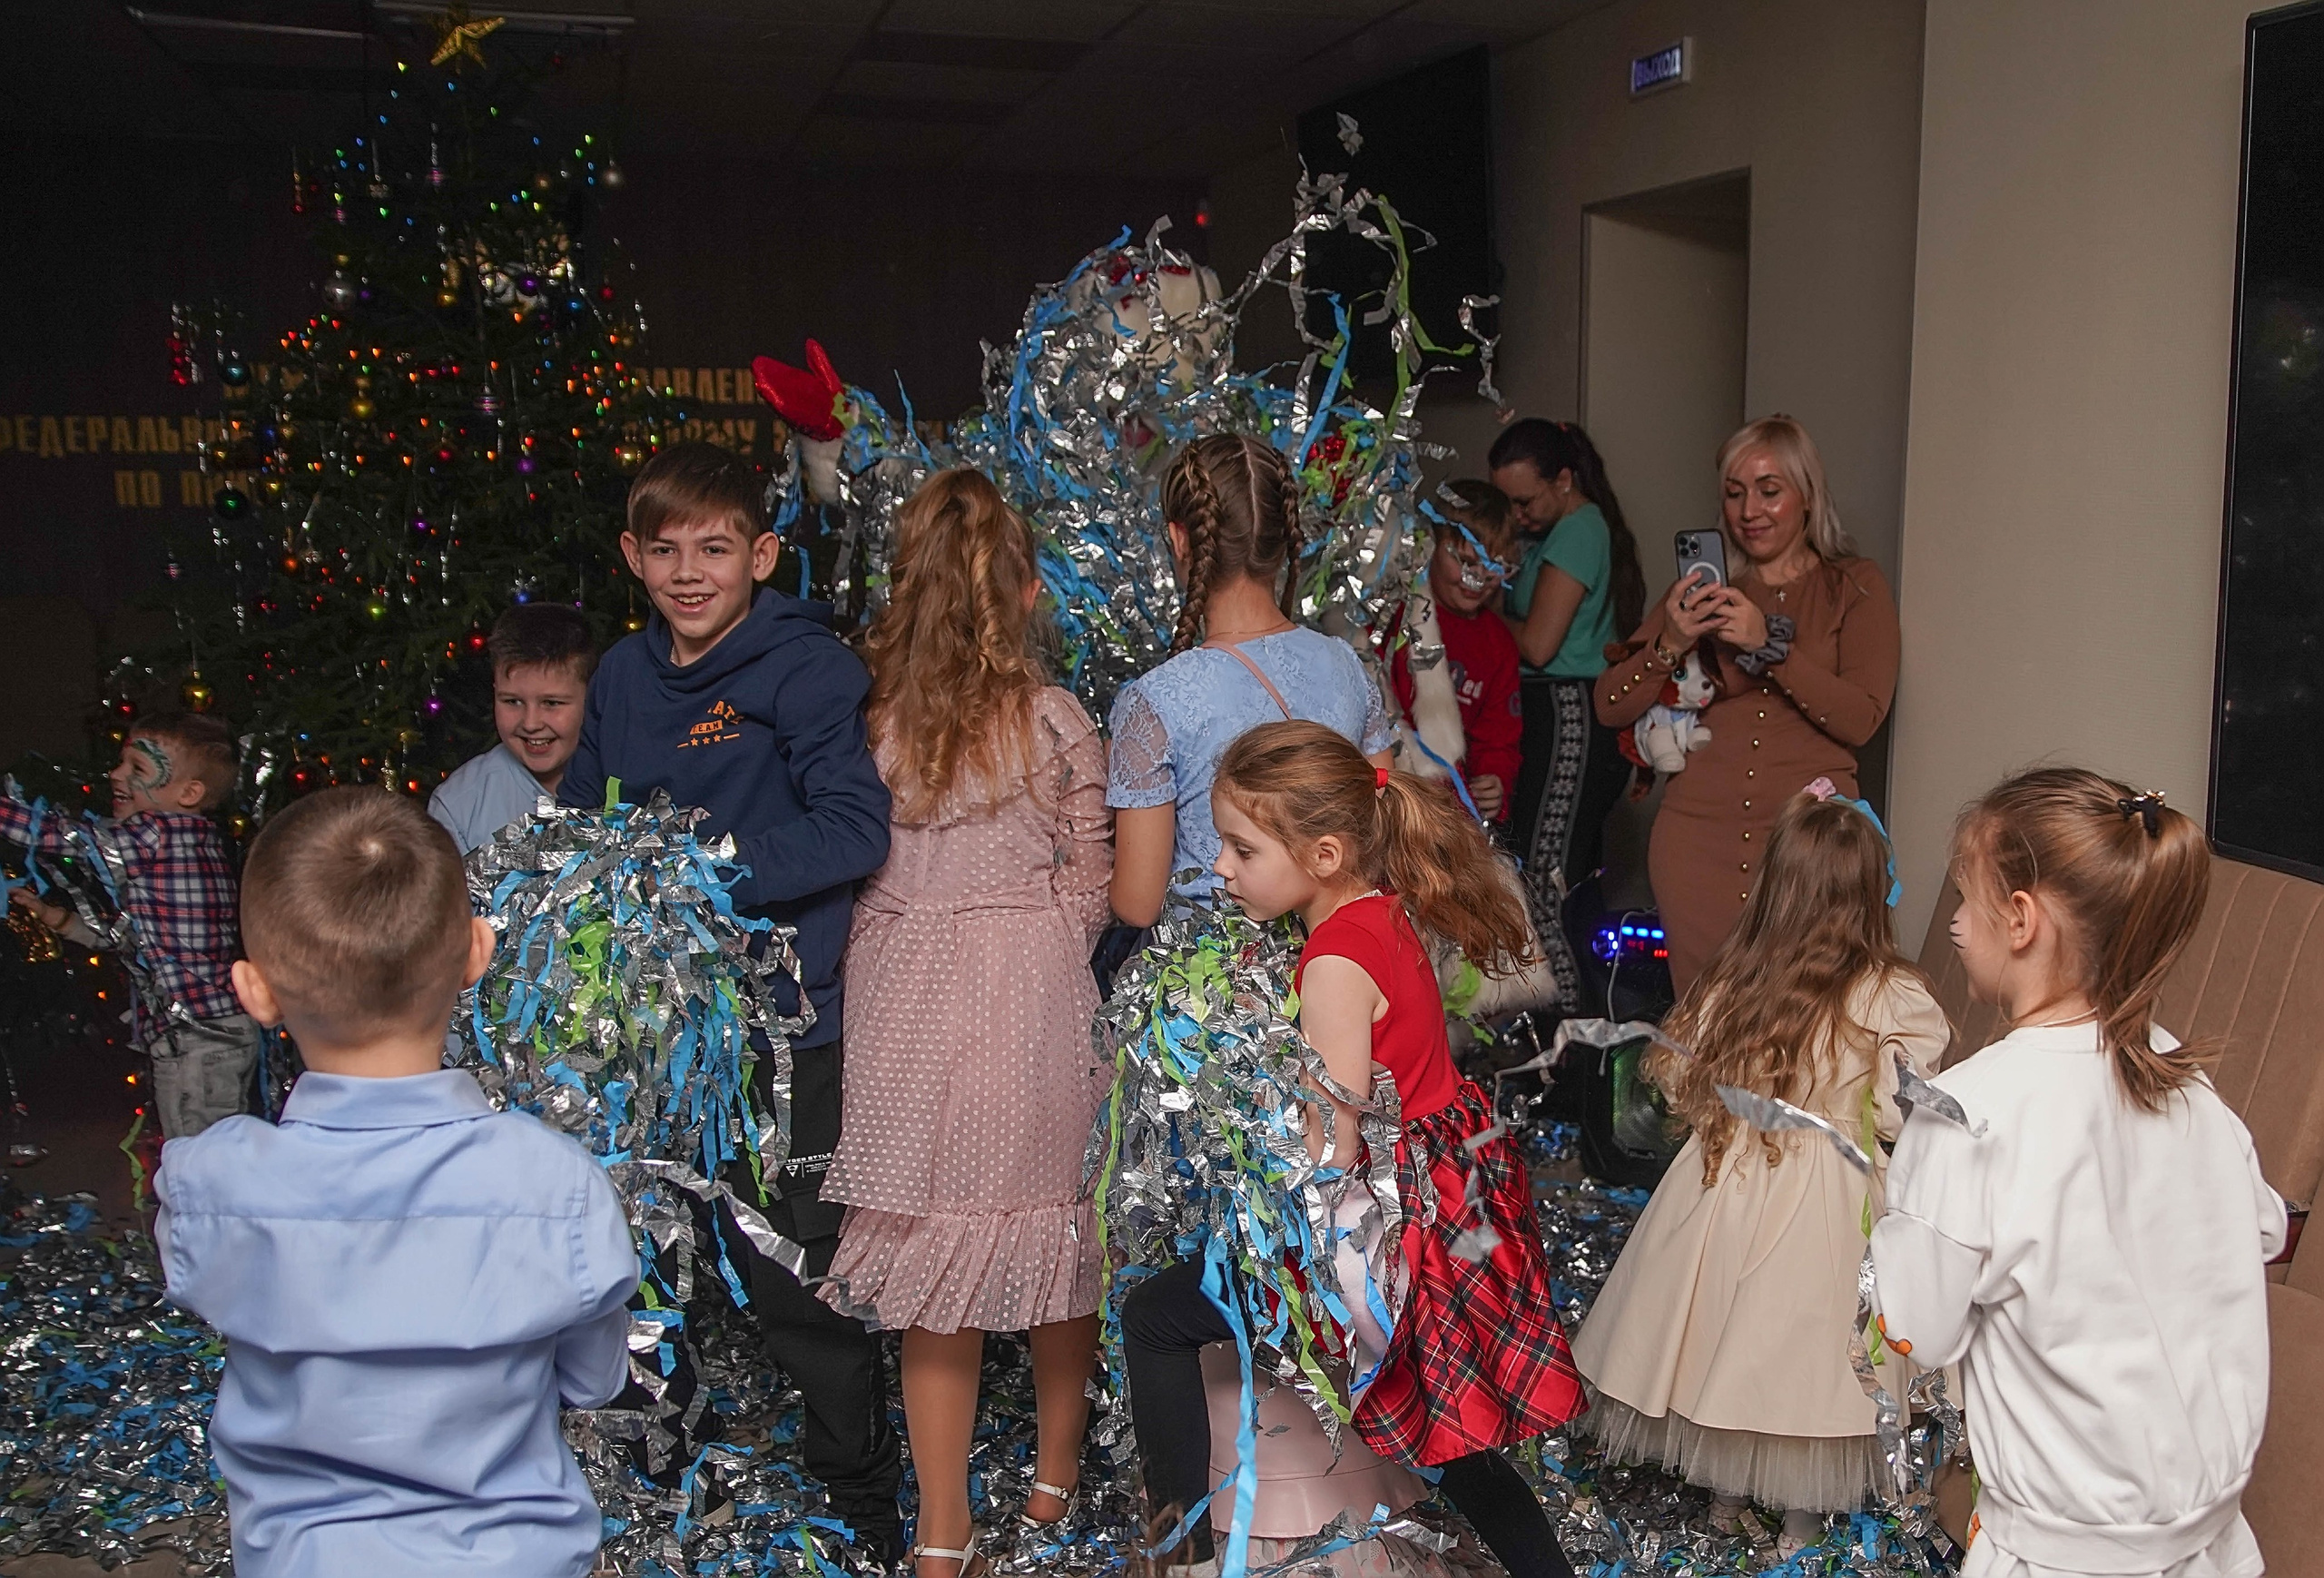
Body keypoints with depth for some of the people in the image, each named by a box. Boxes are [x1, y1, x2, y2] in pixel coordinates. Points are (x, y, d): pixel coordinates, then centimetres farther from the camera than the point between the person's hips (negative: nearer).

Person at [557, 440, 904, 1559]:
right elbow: (577, 816, 21)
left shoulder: (803, 666, -11)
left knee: (795, 1275, -1)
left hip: (779, 1018, -7)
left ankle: (864, 1507, 21)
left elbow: (854, 827, -21)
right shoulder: (622, 676, 10)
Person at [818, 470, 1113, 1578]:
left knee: (933, 1241, 8)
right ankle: (1056, 1473, 35)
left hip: (904, 999, 2)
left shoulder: (870, 715, -2)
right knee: (1051, 1222, 16)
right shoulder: (1055, 719, -6)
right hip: (1029, 998, -1)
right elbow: (1088, 890, -1)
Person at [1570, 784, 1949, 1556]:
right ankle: (1802, 1515, 31)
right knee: (1804, 1343, 13)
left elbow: (1683, 1088, -2)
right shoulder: (1893, 999, -16)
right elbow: (1900, 1118, -12)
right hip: (1827, 1204, -2)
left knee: (1729, 1332, 18)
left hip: (1726, 1186, 2)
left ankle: (1726, 1494, 36)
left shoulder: (1732, 979, -9)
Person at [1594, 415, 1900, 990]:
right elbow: (1610, 707, 7)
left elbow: (1861, 719, -6)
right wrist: (1671, 644, -9)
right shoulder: (1701, 591, 14)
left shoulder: (1855, 587, 8)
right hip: (1700, 829, 2)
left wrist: (1771, 644, -15)